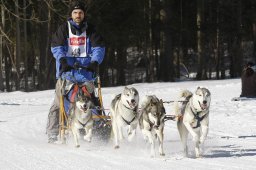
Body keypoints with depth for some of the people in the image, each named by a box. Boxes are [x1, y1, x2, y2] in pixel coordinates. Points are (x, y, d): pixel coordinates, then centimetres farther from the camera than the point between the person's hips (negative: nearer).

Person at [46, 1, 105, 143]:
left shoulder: (90, 30, 11)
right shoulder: (64, 29, 6)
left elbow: (99, 47, 5)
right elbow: (56, 47, -1)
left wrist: (95, 62, -12)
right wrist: (63, 60, -18)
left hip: (85, 69, 2)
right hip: (67, 70, -2)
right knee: (59, 102, -7)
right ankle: (53, 134, -5)